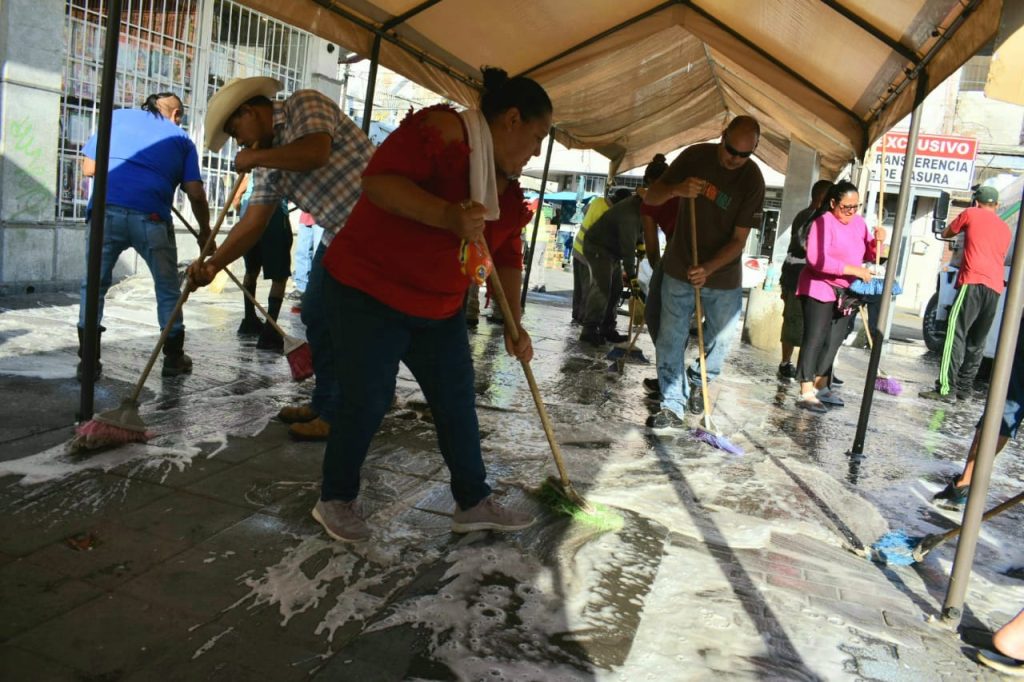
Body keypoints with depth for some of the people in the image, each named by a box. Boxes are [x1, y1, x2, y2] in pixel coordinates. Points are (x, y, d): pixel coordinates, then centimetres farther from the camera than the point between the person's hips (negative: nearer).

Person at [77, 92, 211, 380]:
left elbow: (89, 168, 19)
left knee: (94, 284, 15)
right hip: (151, 216, -1)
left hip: (107, 210, 1)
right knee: (167, 289, 16)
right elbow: (196, 194, 8)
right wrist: (204, 231, 22)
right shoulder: (181, 138, 19)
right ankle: (174, 358, 23)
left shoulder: (118, 116, 23)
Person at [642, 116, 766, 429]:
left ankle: (697, 381, 35)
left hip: (723, 275, 0)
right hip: (679, 270, 0)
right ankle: (672, 406, 6)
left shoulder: (752, 180, -12)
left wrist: (708, 268, -29)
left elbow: (738, 239, -13)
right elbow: (650, 197, -5)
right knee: (671, 339, -2)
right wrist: (676, 189, -27)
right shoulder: (695, 156, -8)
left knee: (722, 338, 9)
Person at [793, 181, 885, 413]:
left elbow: (868, 254, 17)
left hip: (845, 292, 8)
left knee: (833, 341, 10)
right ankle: (806, 393, -8)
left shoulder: (858, 222, 9)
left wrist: (877, 241, -6)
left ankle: (821, 387, 20)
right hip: (820, 289, -7)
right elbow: (816, 259, -26)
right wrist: (853, 269, -26)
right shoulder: (823, 222, -14)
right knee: (814, 339, -9)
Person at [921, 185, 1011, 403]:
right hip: (995, 289, 6)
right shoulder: (1005, 229, 23)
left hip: (973, 283, -6)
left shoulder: (971, 214, 9)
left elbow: (946, 234, 21)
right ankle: (964, 389, 11)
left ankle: (946, 389, -16)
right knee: (976, 342, 10)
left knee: (956, 335, -10)